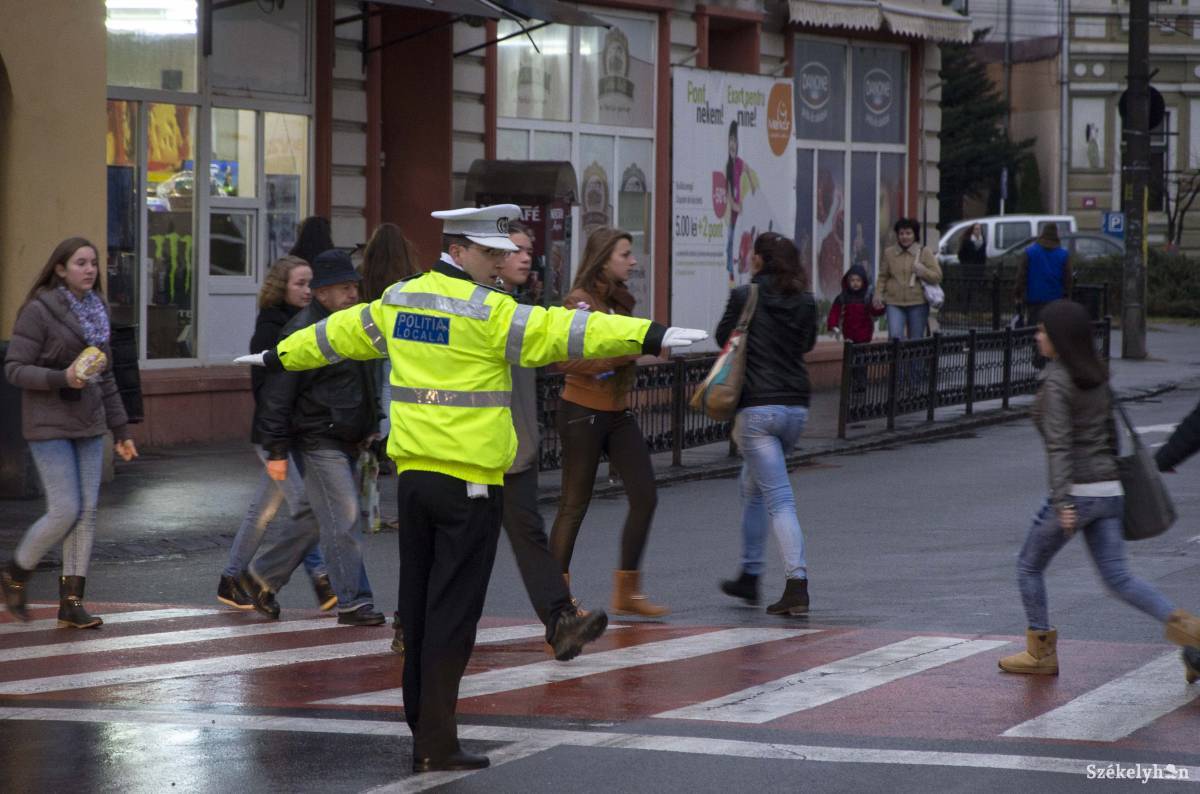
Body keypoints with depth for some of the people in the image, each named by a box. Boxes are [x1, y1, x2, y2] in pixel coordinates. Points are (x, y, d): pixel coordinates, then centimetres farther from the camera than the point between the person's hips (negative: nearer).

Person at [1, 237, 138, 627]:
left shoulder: (97, 310, 11)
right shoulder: (39, 311, -10)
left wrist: (121, 430, 14)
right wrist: (62, 378, -25)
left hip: (89, 426, 7)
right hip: (50, 426, -7)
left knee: (87, 512, 2)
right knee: (65, 511, -10)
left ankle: (71, 602, 7)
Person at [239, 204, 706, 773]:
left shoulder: (398, 301, 9)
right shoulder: (487, 313, -13)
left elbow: (339, 333, 25)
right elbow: (561, 332, -23)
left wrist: (277, 357, 43)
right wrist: (652, 337, -28)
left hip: (412, 474, 7)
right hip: (469, 481, -7)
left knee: (417, 612, 13)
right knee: (452, 615, -4)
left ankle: (422, 734, 20)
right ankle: (437, 745, -3)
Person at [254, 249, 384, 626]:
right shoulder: (303, 332, -14)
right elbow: (278, 393, -16)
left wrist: (368, 429, 23)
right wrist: (276, 450, -17)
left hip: (347, 441, 9)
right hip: (320, 442, -9)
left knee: (320, 521, 15)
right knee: (344, 520, -9)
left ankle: (264, 574, 29)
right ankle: (353, 602, -3)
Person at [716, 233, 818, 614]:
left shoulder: (745, 296, -8)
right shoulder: (805, 302, 5)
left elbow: (723, 337, 6)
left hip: (757, 407, -6)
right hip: (797, 407, 6)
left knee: (778, 499, -9)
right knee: (752, 486, 24)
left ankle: (797, 585, -19)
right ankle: (749, 577, 30)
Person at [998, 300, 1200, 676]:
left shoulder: (1056, 383, -13)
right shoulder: (1097, 377, 11)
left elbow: (1059, 443, -22)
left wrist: (1062, 501, -29)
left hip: (1075, 491, -7)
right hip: (1109, 490, 7)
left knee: (1029, 566, 12)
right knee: (1118, 578, 6)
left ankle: (1041, 653, 15)